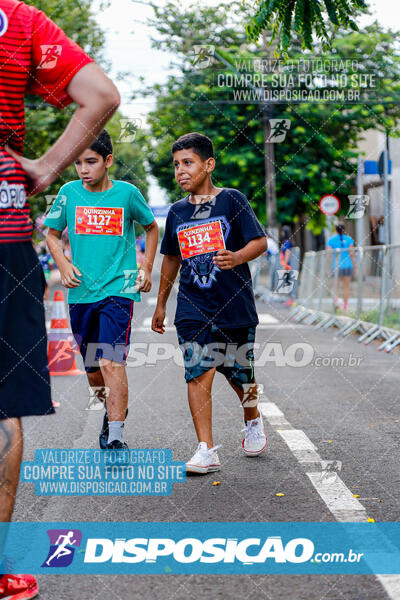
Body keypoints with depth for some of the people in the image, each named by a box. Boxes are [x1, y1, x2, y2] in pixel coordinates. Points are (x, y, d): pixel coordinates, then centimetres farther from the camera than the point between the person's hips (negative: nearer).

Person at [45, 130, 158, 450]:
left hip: (119, 289, -3)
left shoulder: (127, 192, -1)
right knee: (93, 371, 13)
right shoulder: (69, 192, 3)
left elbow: (151, 227, 15)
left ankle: (116, 437, -19)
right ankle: (114, 410, 41)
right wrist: (63, 264, -2)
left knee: (111, 363, -19)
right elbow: (52, 234, 15)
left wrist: (146, 269, 7)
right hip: (80, 292, 4)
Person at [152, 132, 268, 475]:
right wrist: (161, 304, 23)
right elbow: (172, 258, 21)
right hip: (193, 308, 2)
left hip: (234, 305, -2)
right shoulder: (177, 212, 10)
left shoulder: (232, 200, -3)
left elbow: (260, 242, -7)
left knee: (240, 374, 11)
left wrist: (237, 258, -27)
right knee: (198, 374, -11)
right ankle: (207, 452, -11)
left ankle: (253, 420, 43)